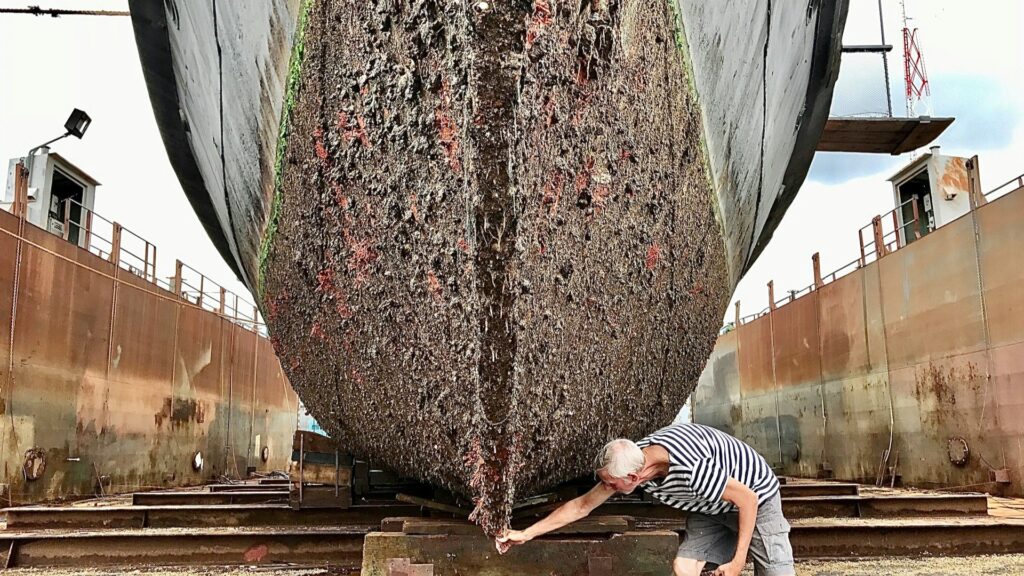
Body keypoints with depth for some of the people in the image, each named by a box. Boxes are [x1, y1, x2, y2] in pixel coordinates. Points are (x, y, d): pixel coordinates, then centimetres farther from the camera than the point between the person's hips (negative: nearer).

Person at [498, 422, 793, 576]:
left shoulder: (693, 469, -42)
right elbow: (582, 505, -8)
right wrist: (527, 534, -7)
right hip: (711, 507, 6)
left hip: (756, 497, -6)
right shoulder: (631, 461, -19)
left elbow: (748, 500, -27)